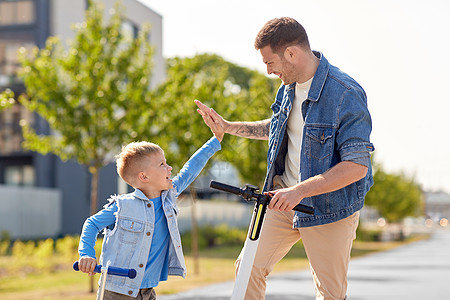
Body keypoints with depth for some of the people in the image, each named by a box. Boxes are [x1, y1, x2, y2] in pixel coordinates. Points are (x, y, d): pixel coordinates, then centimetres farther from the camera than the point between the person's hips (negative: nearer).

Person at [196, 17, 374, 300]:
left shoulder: (347, 94, -23)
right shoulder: (289, 86, 3)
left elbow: (357, 166, -26)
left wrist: (300, 191, -32)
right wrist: (229, 127, 14)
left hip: (329, 207, -6)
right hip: (285, 197, 7)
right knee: (249, 266, 3)